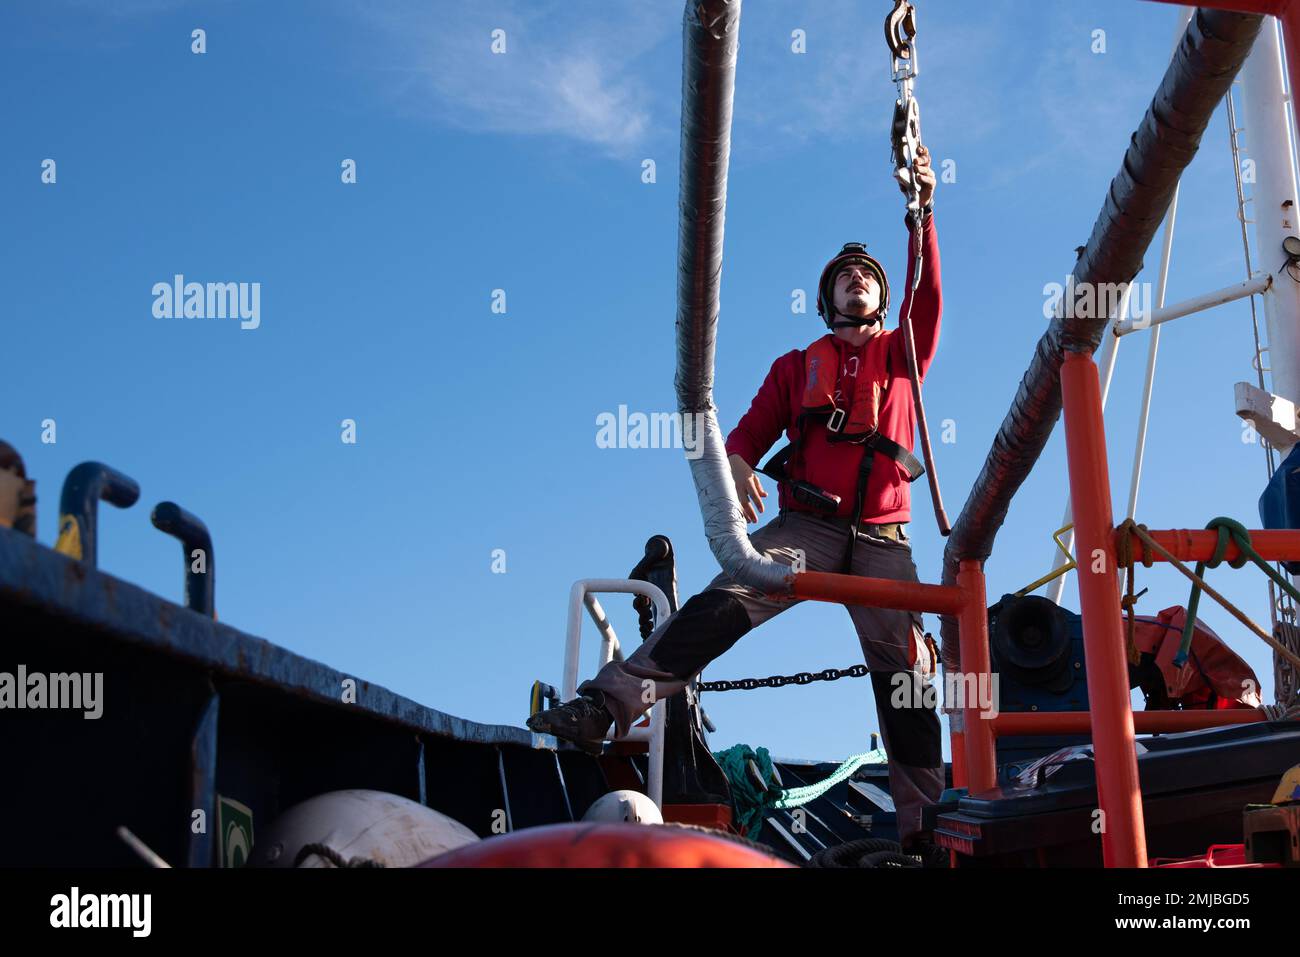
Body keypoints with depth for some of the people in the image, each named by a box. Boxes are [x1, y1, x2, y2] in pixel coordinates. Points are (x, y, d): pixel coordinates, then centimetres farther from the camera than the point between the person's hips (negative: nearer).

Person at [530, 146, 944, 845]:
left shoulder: (903, 354, 21)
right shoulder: (797, 366, 21)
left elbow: (929, 298, 3)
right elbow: (751, 430, 9)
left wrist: (922, 216, -9)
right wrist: (737, 464, -15)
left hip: (882, 537, 1)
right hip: (807, 525, -1)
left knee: (905, 666, -8)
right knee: (723, 602, -24)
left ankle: (924, 821, -7)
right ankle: (607, 705, -34)